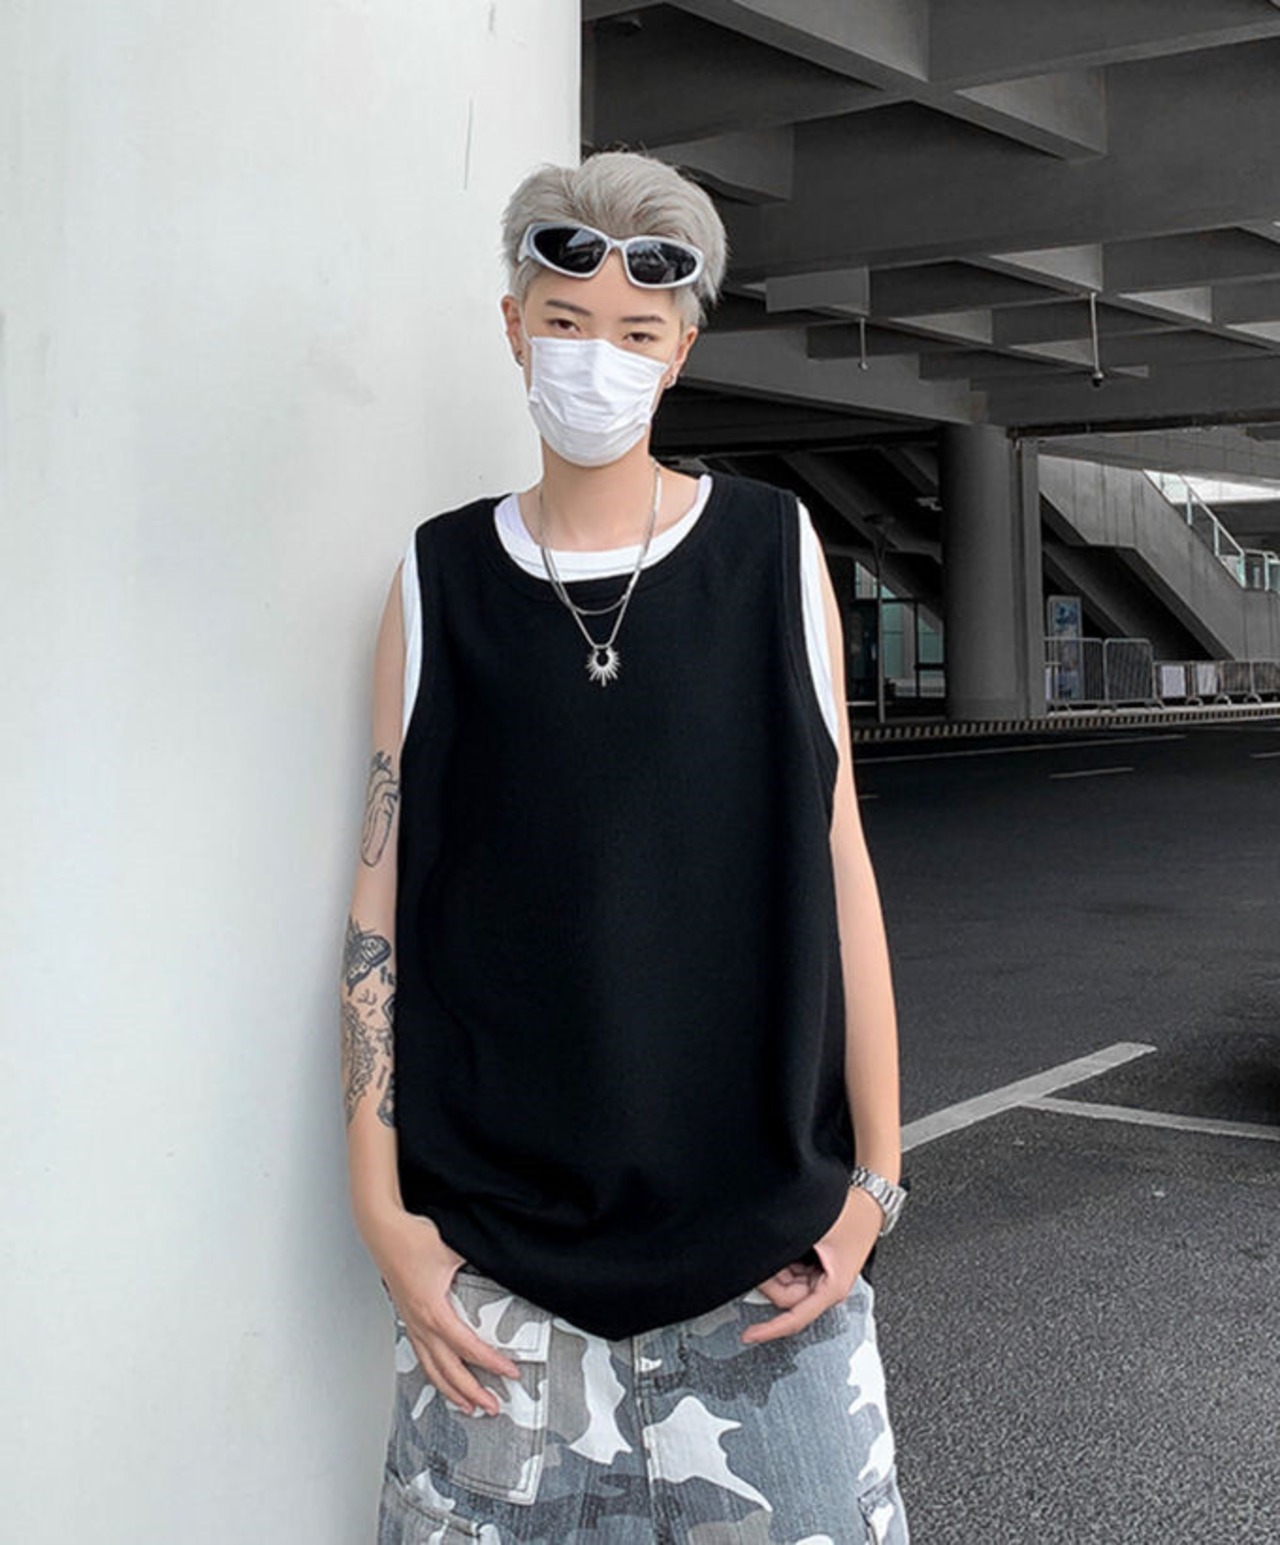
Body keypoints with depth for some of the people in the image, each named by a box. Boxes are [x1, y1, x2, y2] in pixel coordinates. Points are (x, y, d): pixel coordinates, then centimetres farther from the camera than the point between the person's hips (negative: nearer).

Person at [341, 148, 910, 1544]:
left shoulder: (775, 554, 1)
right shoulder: (439, 582, 2)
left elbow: (837, 871, 2)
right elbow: (380, 903, 2)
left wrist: (874, 1178, 0)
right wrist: (382, 1213, -3)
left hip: (759, 1219, 0)